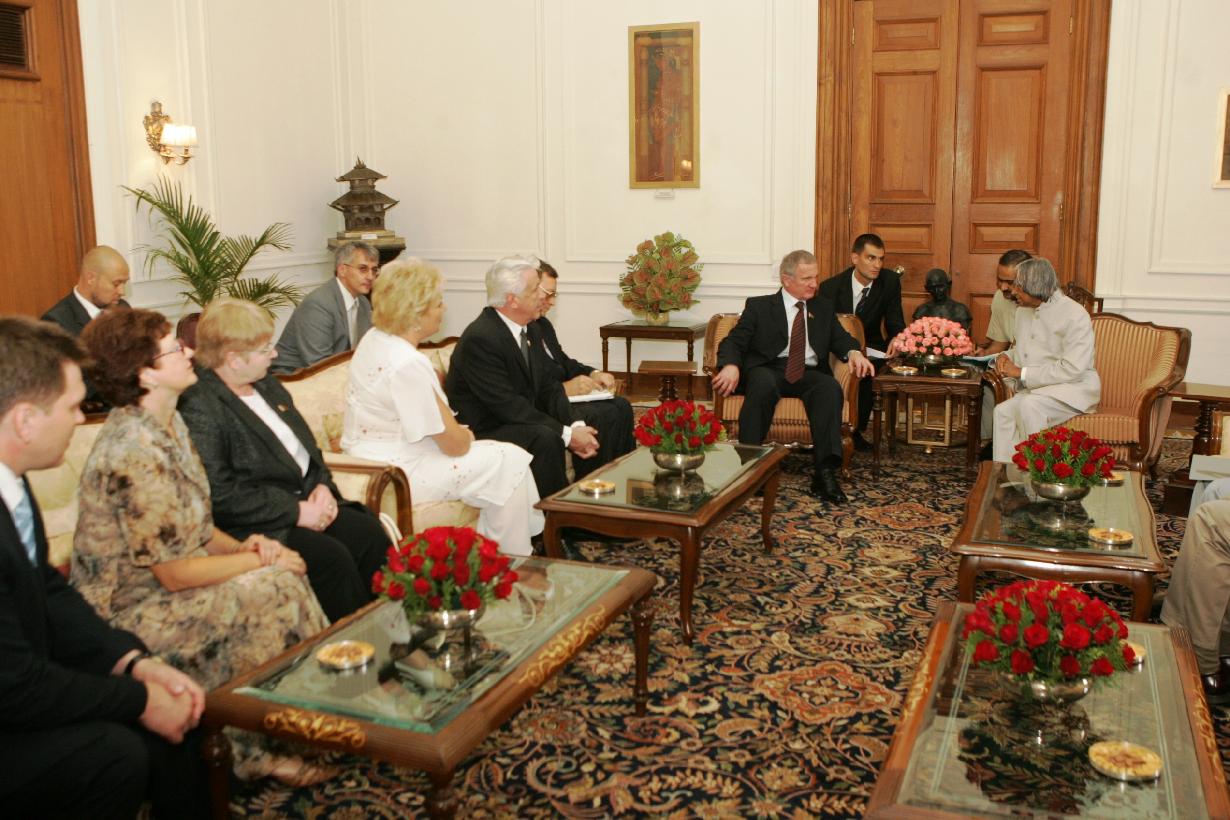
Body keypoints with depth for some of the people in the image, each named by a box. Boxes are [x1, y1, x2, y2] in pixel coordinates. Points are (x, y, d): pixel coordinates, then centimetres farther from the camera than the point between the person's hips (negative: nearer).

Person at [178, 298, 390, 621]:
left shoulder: (267, 385, 15)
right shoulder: (198, 409, -13)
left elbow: (305, 445, 21)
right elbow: (221, 495, -19)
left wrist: (323, 486, 0)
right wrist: (295, 511, -17)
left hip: (306, 501, 8)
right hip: (254, 526, -8)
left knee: (370, 534, -16)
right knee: (332, 556, -27)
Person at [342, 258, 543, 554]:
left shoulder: (376, 338, 5)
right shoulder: (407, 364, -26)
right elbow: (454, 443, -19)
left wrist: (457, 433, 6)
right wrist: (465, 436, 4)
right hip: (398, 474, -10)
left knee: (506, 455, 14)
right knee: (510, 463, -2)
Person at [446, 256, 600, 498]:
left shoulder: (529, 330, 6)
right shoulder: (480, 339, -22)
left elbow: (548, 387, 5)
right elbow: (507, 405, -26)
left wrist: (576, 426, -13)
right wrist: (567, 434, -25)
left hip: (521, 422, 9)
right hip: (482, 432, -9)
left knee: (589, 432, -4)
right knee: (545, 437, -31)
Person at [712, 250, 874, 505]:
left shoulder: (823, 308, 24)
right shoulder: (759, 306, 12)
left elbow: (840, 339, 20)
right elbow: (733, 342, 3)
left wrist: (854, 352, -6)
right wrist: (731, 366, -20)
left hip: (808, 374, 3)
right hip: (768, 369, -2)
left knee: (830, 387, -32)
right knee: (764, 384, -39)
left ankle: (825, 473, -38)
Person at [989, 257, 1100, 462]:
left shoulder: (1075, 315, -14)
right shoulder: (1024, 311, 12)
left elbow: (1072, 369, -22)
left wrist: (1021, 373, -20)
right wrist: (1006, 356, 3)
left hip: (1074, 388, -7)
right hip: (1038, 389, 7)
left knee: (1028, 405, -32)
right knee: (1003, 411, -18)